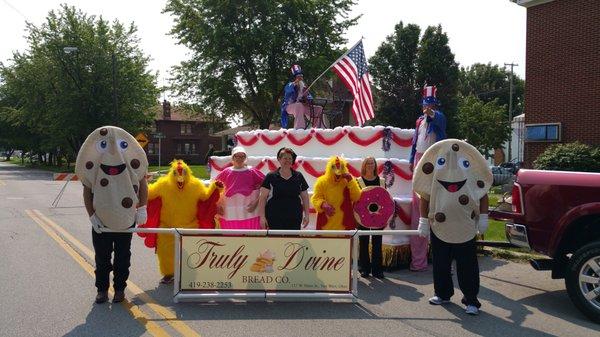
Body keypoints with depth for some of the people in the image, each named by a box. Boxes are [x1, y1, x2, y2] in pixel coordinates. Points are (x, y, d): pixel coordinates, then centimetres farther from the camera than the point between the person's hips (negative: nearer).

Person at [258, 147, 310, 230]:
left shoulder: (299, 176, 9)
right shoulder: (271, 177, 1)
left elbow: (305, 197, 13)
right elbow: (263, 198, -2)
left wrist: (306, 215, 7)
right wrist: (262, 216, -9)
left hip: (294, 219, 3)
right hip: (275, 219, -2)